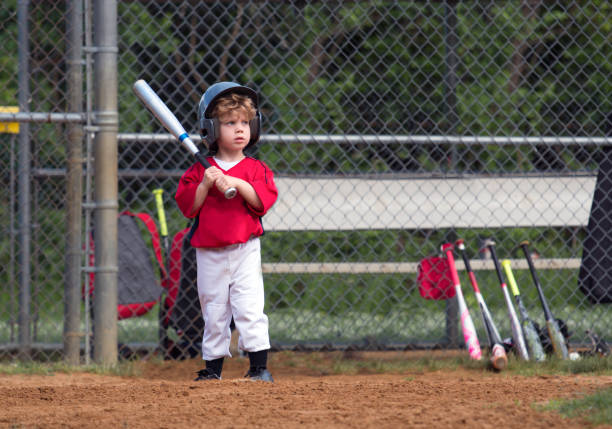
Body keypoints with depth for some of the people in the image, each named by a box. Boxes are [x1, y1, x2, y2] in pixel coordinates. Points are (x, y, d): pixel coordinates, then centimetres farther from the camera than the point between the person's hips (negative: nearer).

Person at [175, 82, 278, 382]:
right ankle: (213, 367, 16)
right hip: (209, 253, 1)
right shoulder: (199, 171, 4)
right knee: (213, 312, 7)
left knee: (249, 307, -10)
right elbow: (187, 205, -3)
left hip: (245, 250, -1)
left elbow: (264, 199, -11)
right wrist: (205, 184, -16)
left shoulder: (256, 169, 3)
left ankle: (259, 366, -6)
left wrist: (237, 183, -21)